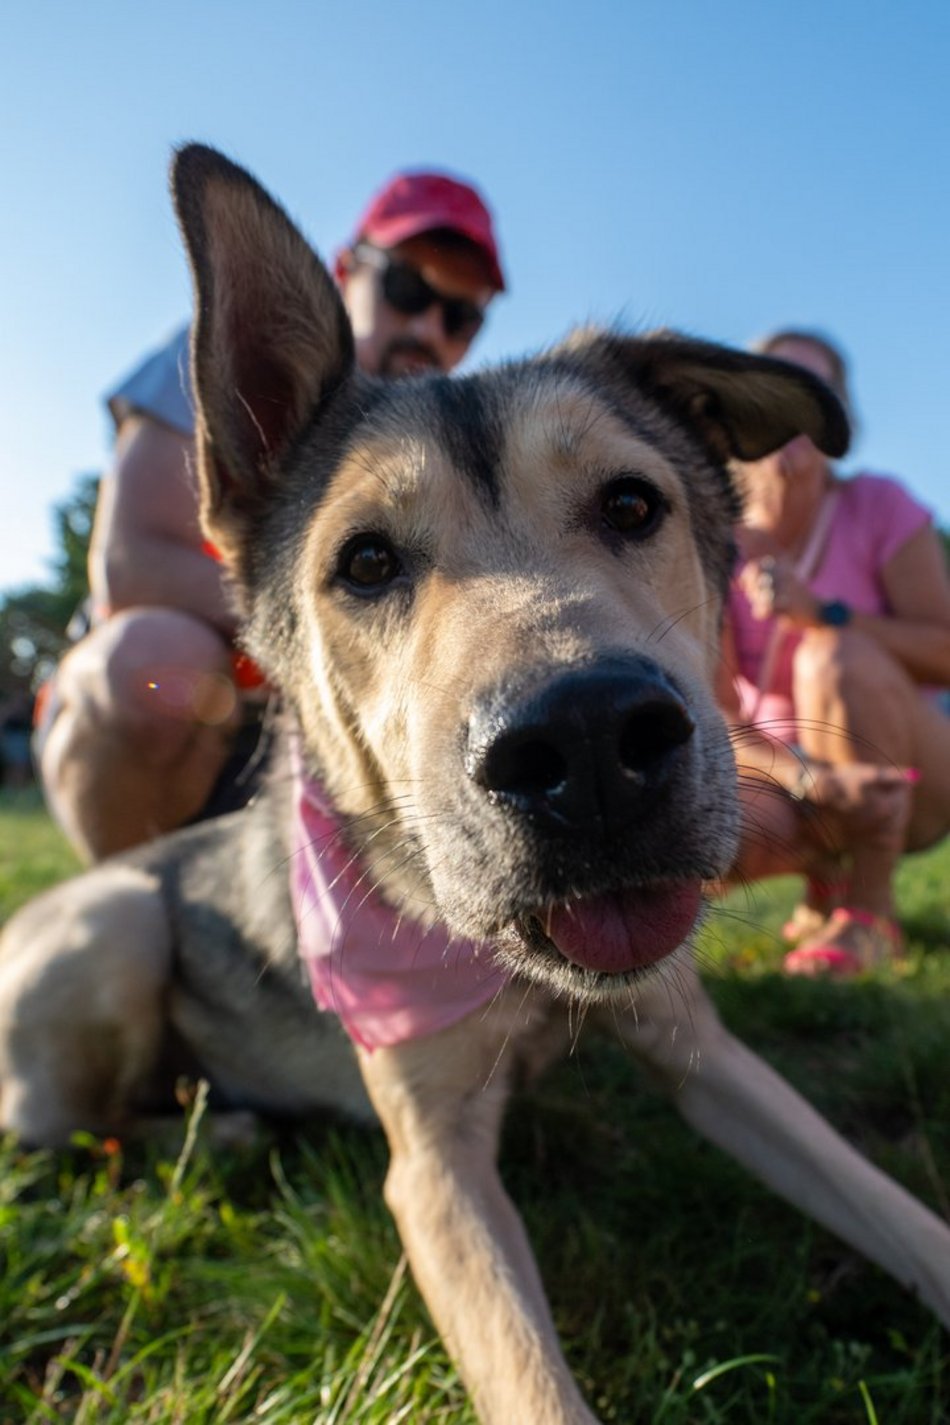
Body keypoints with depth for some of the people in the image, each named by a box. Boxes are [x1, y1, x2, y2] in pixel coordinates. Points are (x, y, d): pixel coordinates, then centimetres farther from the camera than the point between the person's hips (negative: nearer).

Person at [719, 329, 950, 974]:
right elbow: (714, 711, -14)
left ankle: (872, 907, -16)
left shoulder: (880, 504, -10)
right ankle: (827, 874, 6)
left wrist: (822, 613, -31)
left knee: (835, 653, -31)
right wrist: (807, 776, -32)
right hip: (785, 776, 2)